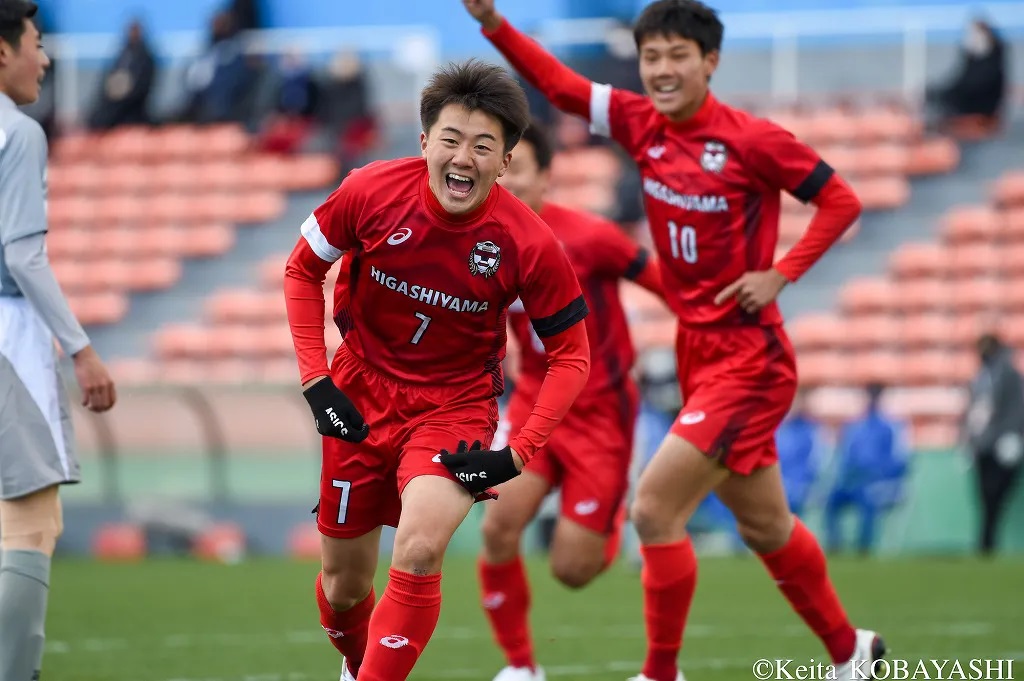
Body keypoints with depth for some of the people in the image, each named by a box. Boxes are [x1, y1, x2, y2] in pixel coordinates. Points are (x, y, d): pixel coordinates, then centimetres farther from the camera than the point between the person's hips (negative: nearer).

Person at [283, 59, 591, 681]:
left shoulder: (530, 245, -21)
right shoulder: (372, 192, -18)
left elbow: (570, 355, -9)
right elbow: (303, 269, 1)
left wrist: (518, 454, -18)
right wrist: (316, 379, -7)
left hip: (456, 404, -2)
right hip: (361, 399, 2)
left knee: (419, 552, -28)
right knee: (344, 583, 11)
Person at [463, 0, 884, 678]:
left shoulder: (751, 139, -14)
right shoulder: (643, 124, 2)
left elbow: (842, 200, -8)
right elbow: (560, 83, 1)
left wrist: (780, 275, -15)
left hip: (747, 359, -7)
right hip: (698, 355, 7)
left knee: (654, 510, -15)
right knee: (765, 526, 19)